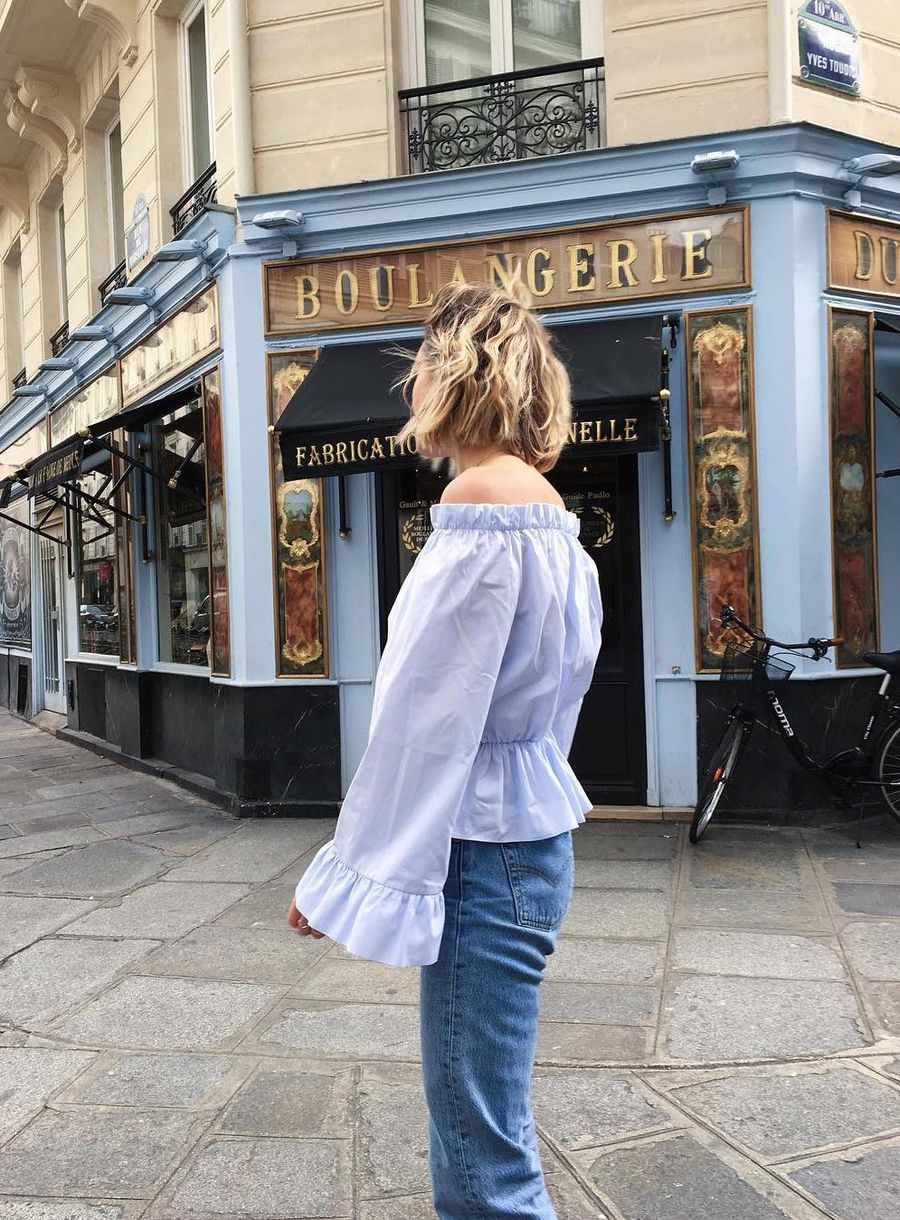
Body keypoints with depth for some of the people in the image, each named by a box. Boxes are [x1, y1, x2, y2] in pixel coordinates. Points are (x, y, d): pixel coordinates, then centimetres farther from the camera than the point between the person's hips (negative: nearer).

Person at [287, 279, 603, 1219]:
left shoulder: (482, 499, -16)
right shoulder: (548, 508, 14)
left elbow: (432, 709, -18)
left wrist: (353, 869, -11)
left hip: (483, 854, -10)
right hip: (528, 826, 10)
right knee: (484, 1129, 21)